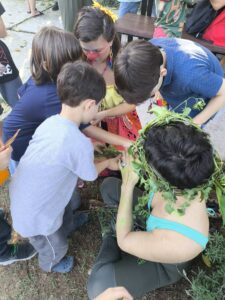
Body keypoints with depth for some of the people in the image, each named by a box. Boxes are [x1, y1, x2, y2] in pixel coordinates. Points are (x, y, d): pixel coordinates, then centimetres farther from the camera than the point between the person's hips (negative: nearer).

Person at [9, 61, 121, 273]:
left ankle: (68, 226, 69)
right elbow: (90, 175, -13)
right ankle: (50, 264, 61)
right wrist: (108, 162, 6)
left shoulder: (51, 122, -11)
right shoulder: (80, 144, -34)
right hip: (34, 215, -6)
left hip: (22, 197, 7)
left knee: (65, 209, 36)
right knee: (56, 247, 27)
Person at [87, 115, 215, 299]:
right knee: (109, 185, 4)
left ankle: (110, 240, 4)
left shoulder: (176, 243, -47)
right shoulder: (184, 177, -33)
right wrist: (139, 159, -29)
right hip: (151, 221, 5)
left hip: (162, 263, -4)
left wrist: (127, 185, -30)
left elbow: (124, 240, -27)